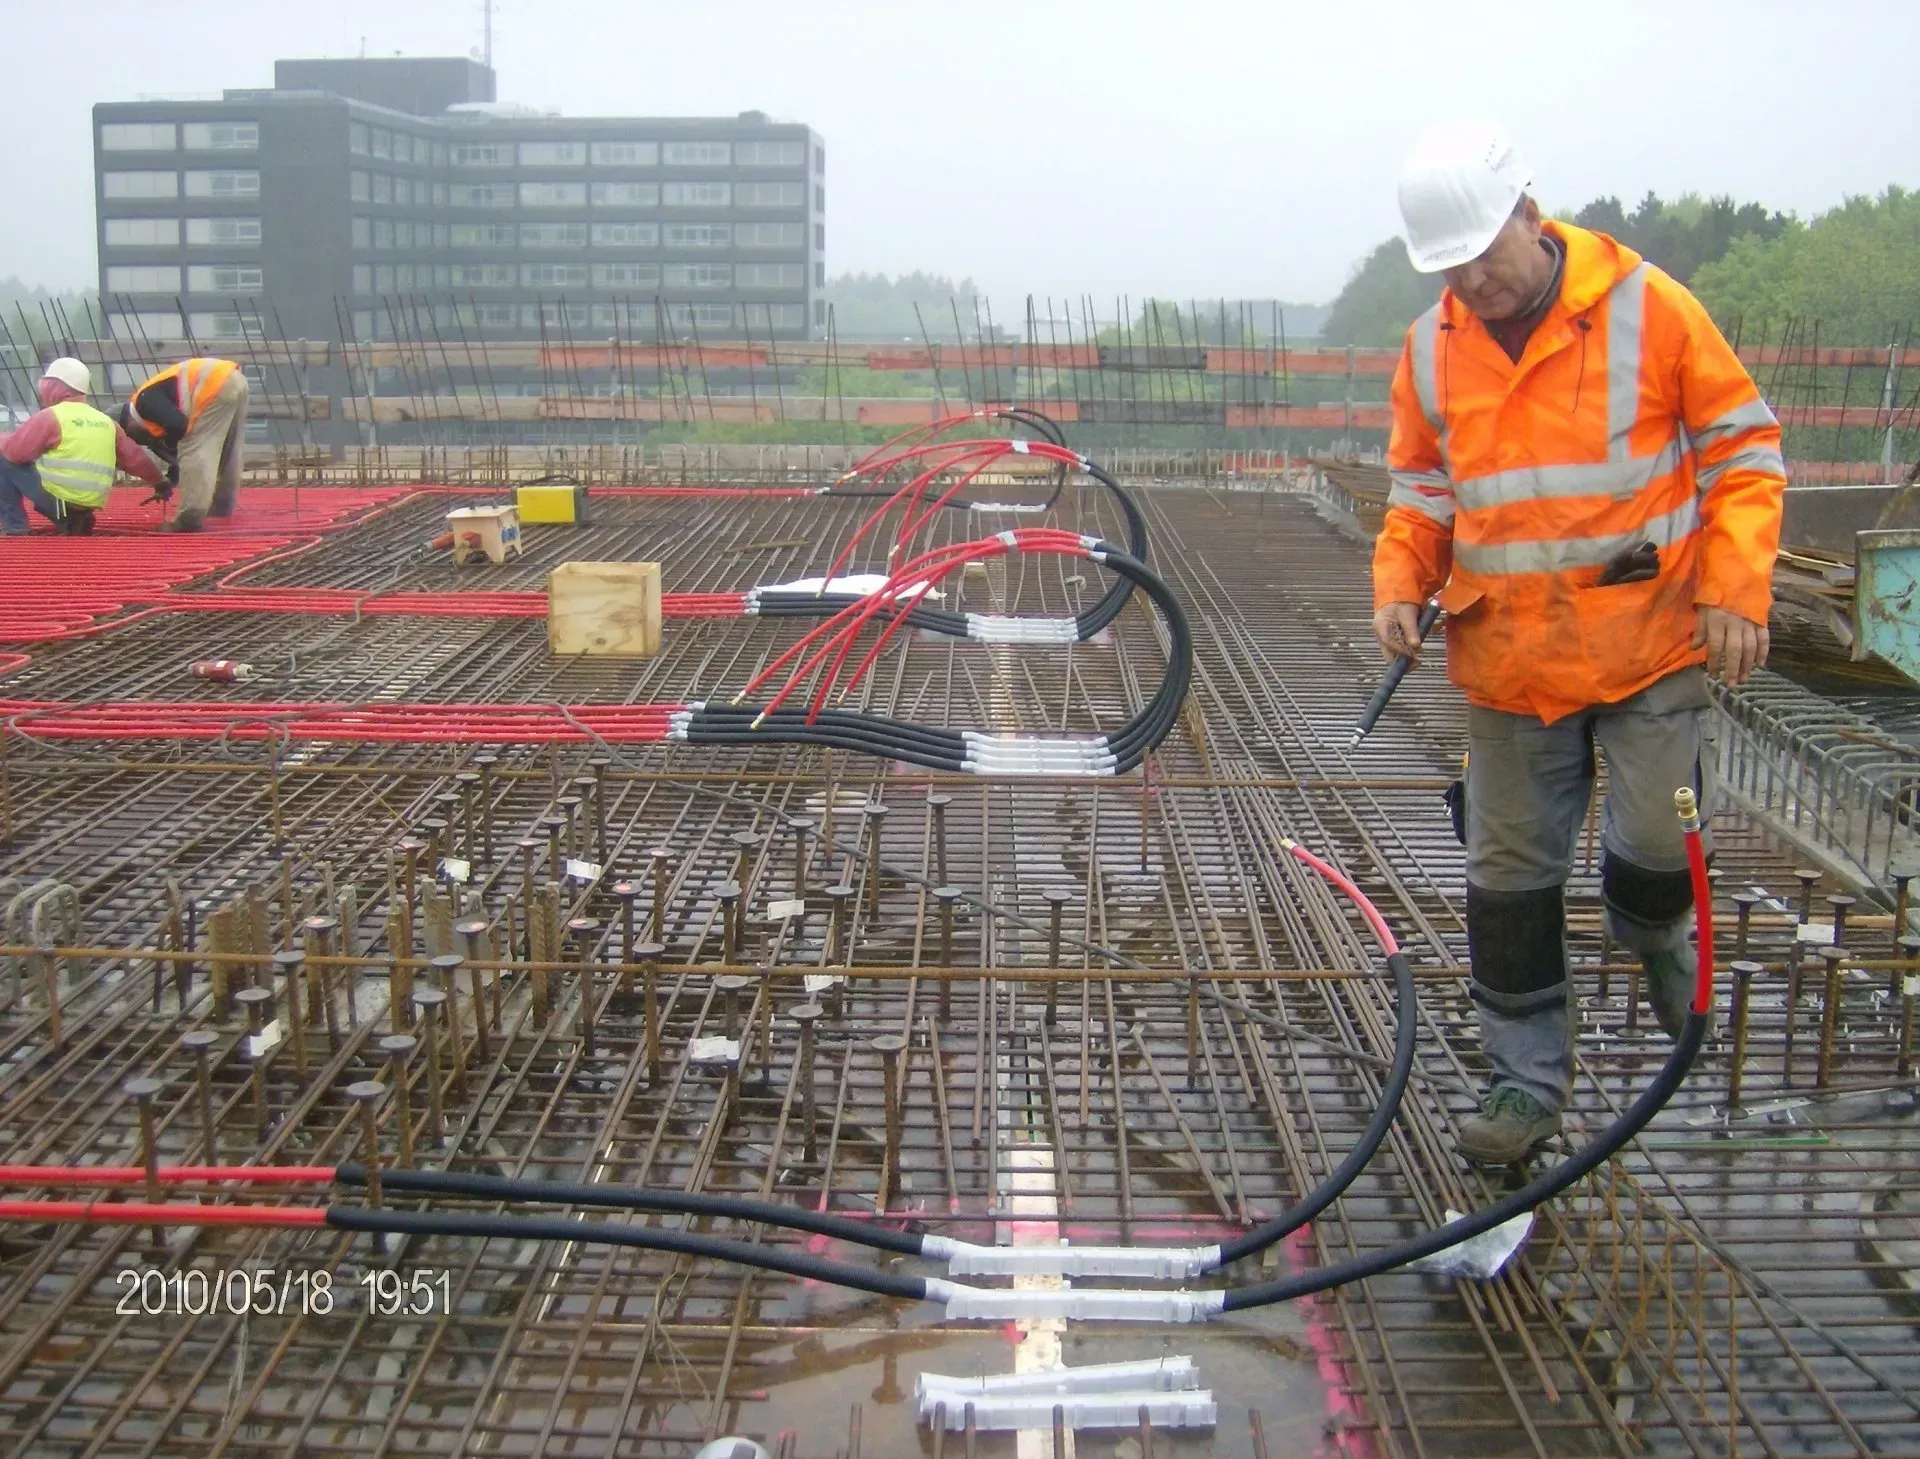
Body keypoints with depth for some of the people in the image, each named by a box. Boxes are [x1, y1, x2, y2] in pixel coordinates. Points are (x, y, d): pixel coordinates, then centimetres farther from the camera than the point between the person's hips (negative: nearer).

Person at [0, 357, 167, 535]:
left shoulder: (50, 416, -6)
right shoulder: (106, 422, 14)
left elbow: (15, 451, -8)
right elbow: (134, 457, 17)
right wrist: (159, 482, 30)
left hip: (57, 499, -7)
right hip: (88, 505, 7)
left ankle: (15, 527, 1)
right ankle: (72, 522, 13)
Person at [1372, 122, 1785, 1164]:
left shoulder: (1648, 307, -8)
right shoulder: (1430, 349, 3)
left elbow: (1742, 445, -2)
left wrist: (1735, 585, -11)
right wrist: (1400, 582, -5)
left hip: (1652, 648, -3)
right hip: (1506, 663, 3)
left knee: (1659, 842, -1)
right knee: (1508, 876, 7)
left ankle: (1655, 935, 36)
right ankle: (1528, 1079, 21)